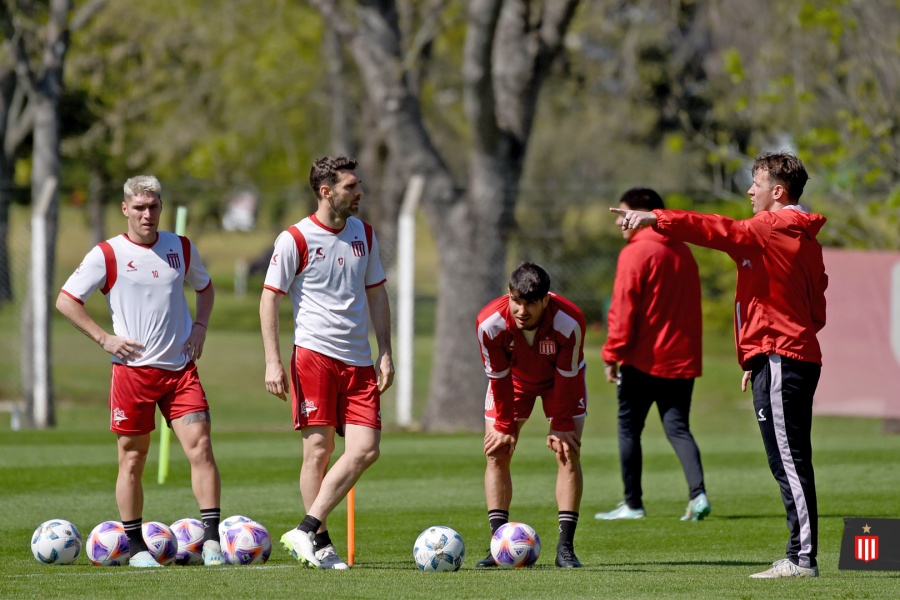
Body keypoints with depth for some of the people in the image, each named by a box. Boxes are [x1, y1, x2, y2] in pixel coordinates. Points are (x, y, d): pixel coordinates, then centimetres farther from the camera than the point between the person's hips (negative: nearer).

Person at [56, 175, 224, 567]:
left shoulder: (182, 249, 8)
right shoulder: (108, 255, -3)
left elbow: (205, 287, 26)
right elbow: (66, 301, -1)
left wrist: (200, 326, 9)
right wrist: (104, 338, -8)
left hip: (181, 368, 3)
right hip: (132, 369, -3)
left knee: (200, 447, -10)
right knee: (132, 459, 3)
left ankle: (211, 538, -9)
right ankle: (134, 545, 13)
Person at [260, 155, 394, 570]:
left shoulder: (363, 234, 12)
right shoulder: (295, 240, -5)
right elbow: (270, 298, -4)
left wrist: (385, 353, 12)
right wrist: (272, 362, -10)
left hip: (358, 361, 6)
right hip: (314, 353, -5)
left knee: (365, 449, -7)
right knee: (319, 449, -5)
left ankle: (305, 532, -5)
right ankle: (319, 544, 4)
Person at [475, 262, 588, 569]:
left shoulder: (570, 322, -37)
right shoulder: (490, 322, -34)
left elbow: (567, 377, -23)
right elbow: (498, 377, -20)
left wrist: (560, 426, -18)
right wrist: (504, 426, -13)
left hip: (560, 380, -1)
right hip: (513, 379, 1)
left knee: (568, 452, -12)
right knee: (497, 452, -9)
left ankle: (566, 546, -10)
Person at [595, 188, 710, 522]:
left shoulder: (635, 253, -11)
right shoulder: (683, 252, 12)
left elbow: (623, 310, -15)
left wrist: (613, 355, -10)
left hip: (643, 359, -6)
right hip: (682, 358, 6)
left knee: (629, 428, 7)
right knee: (677, 428, 5)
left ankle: (632, 504, 8)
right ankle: (698, 494, -15)